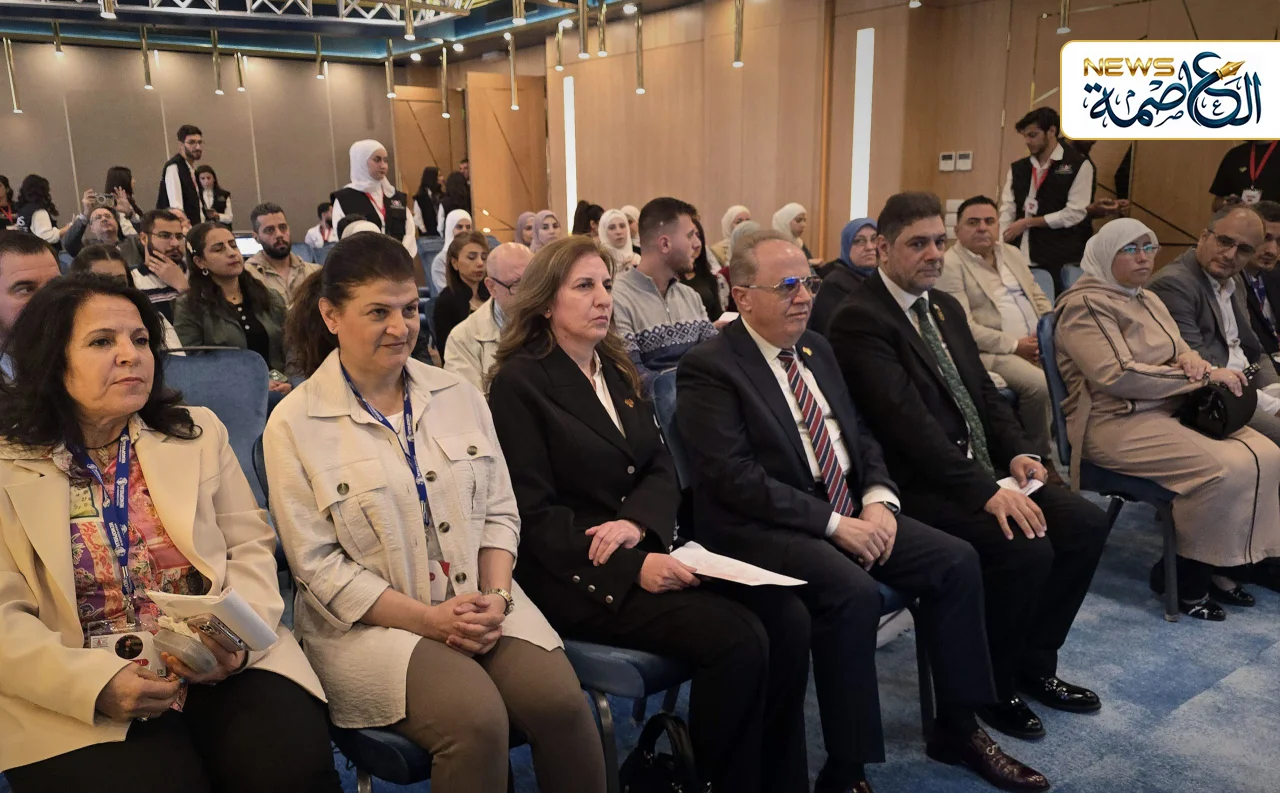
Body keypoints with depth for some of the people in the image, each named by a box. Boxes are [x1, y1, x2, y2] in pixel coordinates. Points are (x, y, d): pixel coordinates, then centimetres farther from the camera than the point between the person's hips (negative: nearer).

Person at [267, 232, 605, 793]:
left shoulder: (459, 397, 7)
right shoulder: (294, 426, -5)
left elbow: (499, 512, 8)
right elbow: (317, 563, -8)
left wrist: (496, 596, -10)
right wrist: (427, 618, -16)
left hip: (478, 604, 4)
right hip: (371, 621, -3)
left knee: (560, 700, -21)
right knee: (475, 718, -29)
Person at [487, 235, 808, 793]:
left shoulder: (617, 370, 15)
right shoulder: (519, 381, -6)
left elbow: (662, 470, 10)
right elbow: (535, 513, -12)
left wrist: (636, 523, -13)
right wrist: (631, 569, -22)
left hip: (646, 551, 7)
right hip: (576, 576, -6)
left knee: (788, 619, -14)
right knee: (737, 640, -24)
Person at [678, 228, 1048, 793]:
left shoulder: (817, 349, 13)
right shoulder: (708, 367, -12)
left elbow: (860, 435, 16)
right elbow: (733, 478, -19)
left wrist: (877, 498, -4)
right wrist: (833, 523, -20)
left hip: (850, 511, 8)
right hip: (762, 527, -8)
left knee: (957, 560, -4)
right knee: (854, 592, -31)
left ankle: (957, 727, 12)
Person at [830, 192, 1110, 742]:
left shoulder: (946, 307, 15)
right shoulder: (859, 318, -15)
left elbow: (984, 392, 16)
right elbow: (908, 422, -23)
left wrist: (1016, 452, -3)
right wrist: (986, 491, -27)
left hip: (981, 469, 9)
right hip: (919, 486, -9)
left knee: (1086, 524, -2)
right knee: (1026, 549, -24)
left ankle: (1034, 662, 17)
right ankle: (988, 685, 2)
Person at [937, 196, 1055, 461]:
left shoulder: (1012, 253, 19)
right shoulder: (950, 264, -7)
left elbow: (1038, 296, 22)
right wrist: (1015, 345, -17)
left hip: (1036, 344, 8)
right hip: (993, 352, -7)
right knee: (1041, 385, -28)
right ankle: (1042, 458, -6)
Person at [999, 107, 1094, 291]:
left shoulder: (1079, 165, 0)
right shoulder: (1017, 168, 13)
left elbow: (1075, 213, -7)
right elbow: (1007, 211, 6)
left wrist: (1028, 222, -6)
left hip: (1059, 261, -4)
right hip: (1020, 258, 4)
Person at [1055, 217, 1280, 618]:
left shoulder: (1148, 299, 18)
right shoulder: (1085, 304, -12)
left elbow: (1181, 351, 19)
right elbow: (1119, 376, -22)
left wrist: (1194, 361, -8)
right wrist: (1203, 376, -17)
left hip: (1170, 409, 9)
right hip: (1116, 422, -9)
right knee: (1226, 469, -25)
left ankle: (1215, 564, 1)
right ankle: (1185, 572, -5)